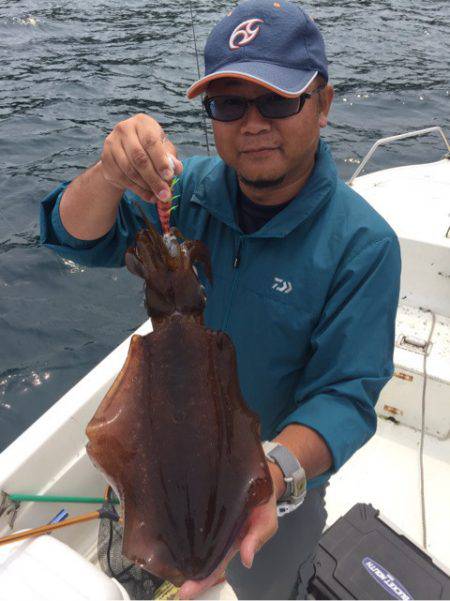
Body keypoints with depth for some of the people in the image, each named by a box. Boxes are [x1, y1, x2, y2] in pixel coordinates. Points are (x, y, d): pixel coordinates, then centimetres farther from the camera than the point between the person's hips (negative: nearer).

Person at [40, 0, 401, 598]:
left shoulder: (362, 244, -25)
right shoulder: (193, 188, -14)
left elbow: (345, 393, -27)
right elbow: (77, 235, -18)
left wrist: (273, 472, -45)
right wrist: (111, 175, -40)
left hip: (278, 474, -3)